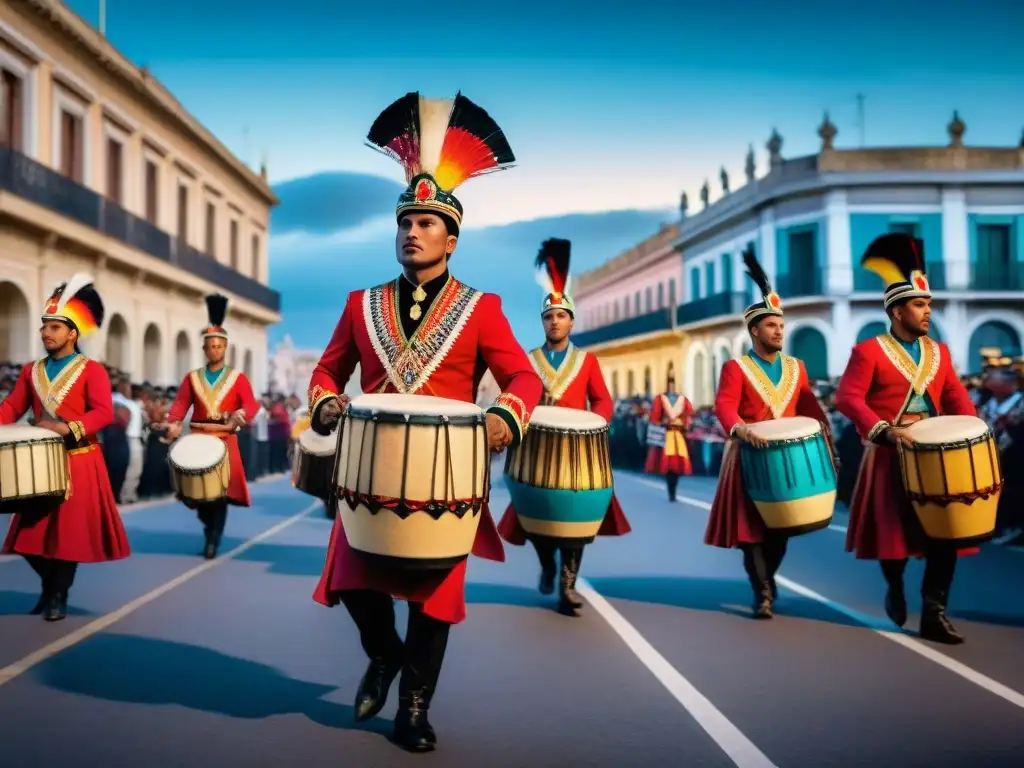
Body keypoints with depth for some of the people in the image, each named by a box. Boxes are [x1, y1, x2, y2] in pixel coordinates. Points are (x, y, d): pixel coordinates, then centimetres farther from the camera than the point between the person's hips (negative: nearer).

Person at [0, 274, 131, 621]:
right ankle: (50, 585, 28)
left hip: (79, 461, -5)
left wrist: (67, 428, -26)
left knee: (72, 529, -2)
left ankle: (59, 596, 11)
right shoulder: (31, 370, 11)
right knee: (32, 530, 8)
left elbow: (104, 413, -14)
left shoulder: (92, 370, -5)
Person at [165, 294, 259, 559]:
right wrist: (174, 425, -18)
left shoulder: (238, 378, 5)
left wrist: (239, 415, -30)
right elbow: (180, 403, 2)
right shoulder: (192, 377, 11)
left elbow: (250, 404, -7)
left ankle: (213, 539, 5)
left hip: (225, 441, -2)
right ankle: (210, 526, 29)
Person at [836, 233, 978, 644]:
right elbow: (848, 398, -13)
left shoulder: (938, 352, 13)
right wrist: (884, 430, -27)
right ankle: (895, 589, 33)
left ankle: (934, 614, 2)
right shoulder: (869, 351, -5)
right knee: (894, 533, 5)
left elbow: (957, 398, 11)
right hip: (890, 457, -5)